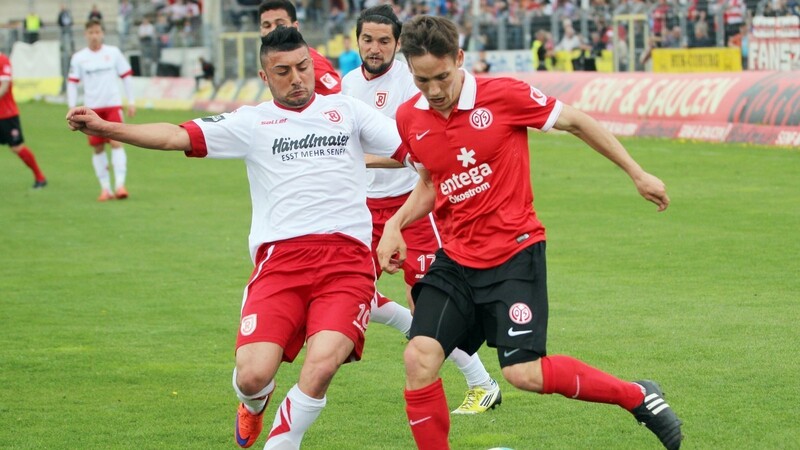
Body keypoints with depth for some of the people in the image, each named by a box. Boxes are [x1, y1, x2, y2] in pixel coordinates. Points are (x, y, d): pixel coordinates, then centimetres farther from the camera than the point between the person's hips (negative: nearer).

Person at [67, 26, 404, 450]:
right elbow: (177, 136, 4)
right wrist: (105, 128, -7)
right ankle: (253, 406, 26)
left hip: (346, 258, 0)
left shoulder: (347, 110, 15)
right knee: (252, 375, -14)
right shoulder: (253, 122, 11)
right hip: (279, 259, 0)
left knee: (321, 365, -24)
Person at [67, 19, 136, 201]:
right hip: (92, 108, 1)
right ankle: (105, 188, 10)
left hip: (113, 105, -1)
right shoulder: (78, 58, 2)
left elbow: (126, 76, 7)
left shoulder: (113, 52, 2)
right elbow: (72, 83, 4)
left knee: (116, 143, -13)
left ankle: (120, 185, -16)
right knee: (98, 148, 4)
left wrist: (131, 102, 4)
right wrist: (72, 108, -2)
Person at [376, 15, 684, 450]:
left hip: (514, 254, -5)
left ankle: (637, 396, 7)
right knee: (419, 357, -13)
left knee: (525, 373, -14)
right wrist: (396, 224, 2)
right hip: (454, 262, 5)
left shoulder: (502, 95, -13)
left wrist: (638, 174, 5)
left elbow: (576, 121, 0)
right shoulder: (410, 119, 2)